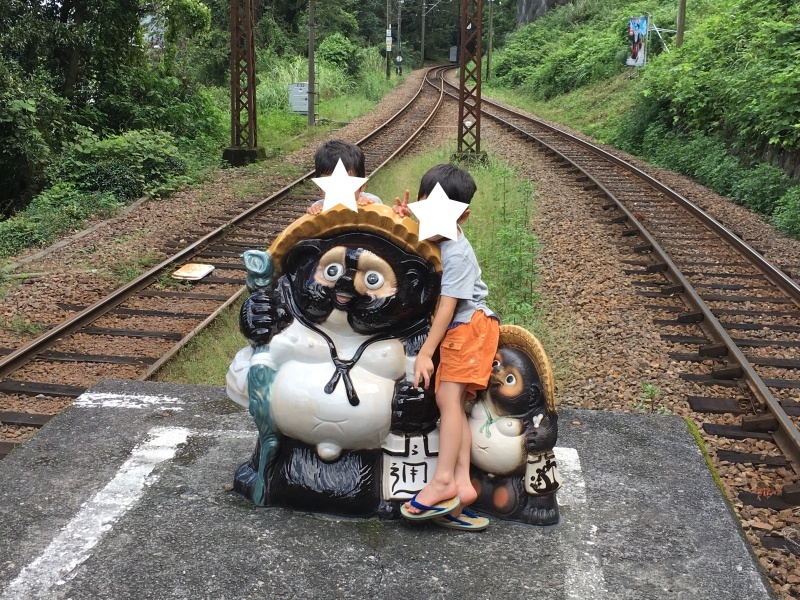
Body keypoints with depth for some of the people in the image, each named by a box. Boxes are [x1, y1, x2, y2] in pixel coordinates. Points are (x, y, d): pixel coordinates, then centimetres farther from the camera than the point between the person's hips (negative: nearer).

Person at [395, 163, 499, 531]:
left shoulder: (455, 254, -19)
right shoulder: (430, 238, 5)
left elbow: (447, 307, -20)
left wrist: (425, 352, -20)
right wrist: (403, 221, -2)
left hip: (469, 325, -9)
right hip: (456, 330, 9)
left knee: (448, 395, -16)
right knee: (450, 399, 1)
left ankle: (443, 480, -15)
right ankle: (461, 483, -1)